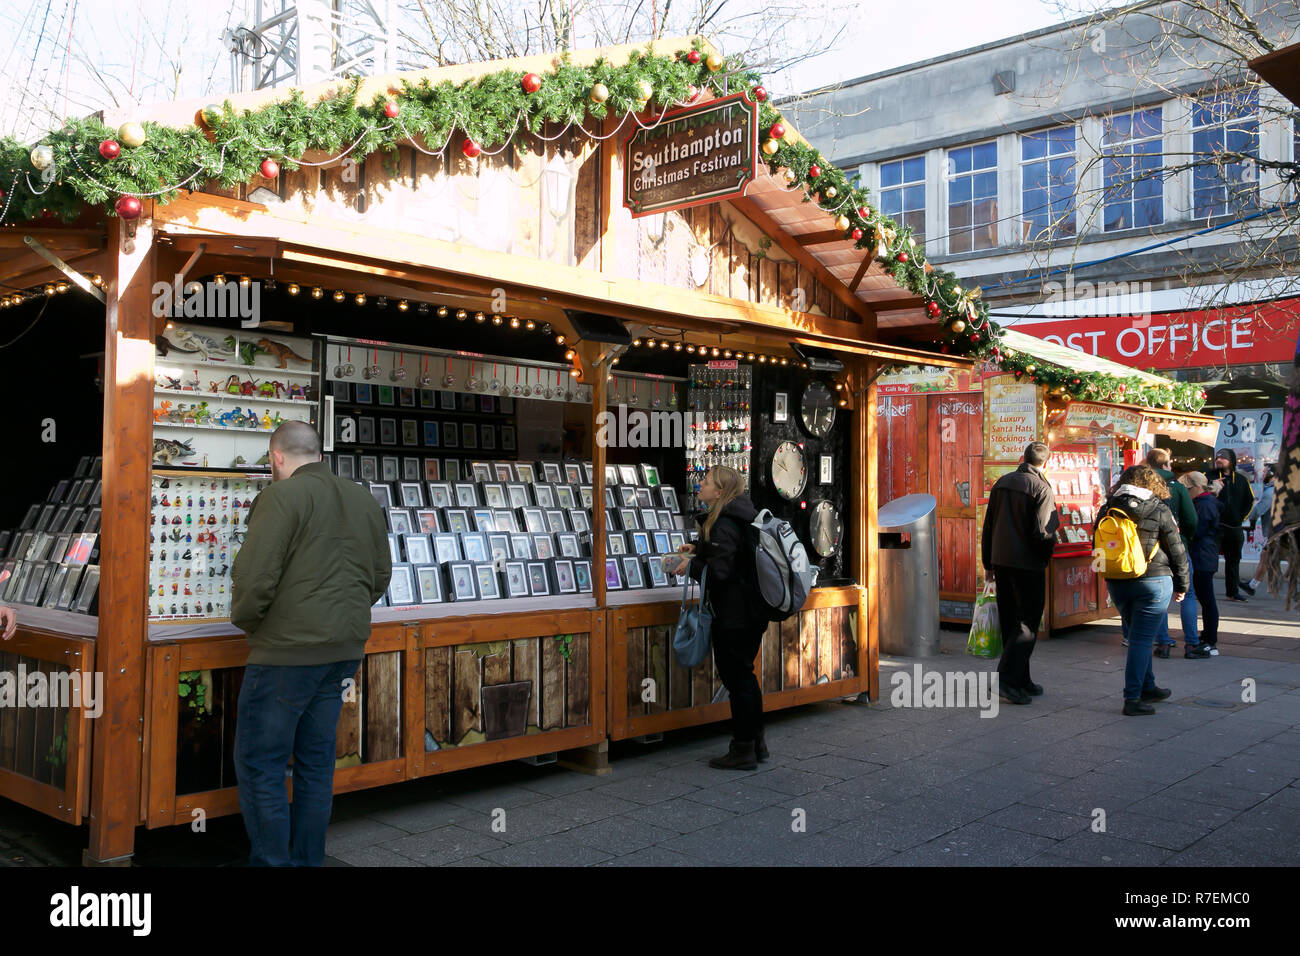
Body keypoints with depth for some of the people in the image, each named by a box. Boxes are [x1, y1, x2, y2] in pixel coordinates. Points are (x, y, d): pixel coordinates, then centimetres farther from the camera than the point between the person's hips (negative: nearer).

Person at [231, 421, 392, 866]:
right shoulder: (364, 500, 12)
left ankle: (272, 861, 7)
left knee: (259, 765, 4)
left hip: (288, 650, -7)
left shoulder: (283, 496, -11)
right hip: (344, 650, 8)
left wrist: (246, 620, 1)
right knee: (316, 763, 15)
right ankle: (307, 860, 24)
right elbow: (380, 575, 17)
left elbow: (254, 576, -17)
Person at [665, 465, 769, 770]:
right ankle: (756, 743, 29)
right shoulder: (740, 519, 11)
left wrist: (690, 565, -9)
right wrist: (698, 550, 16)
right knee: (744, 675, 19)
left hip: (733, 617, -10)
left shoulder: (723, 525, -19)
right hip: (752, 613, 10)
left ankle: (743, 750, 9)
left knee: (737, 678, 0)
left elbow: (720, 571, -25)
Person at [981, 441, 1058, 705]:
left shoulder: (1001, 483, 10)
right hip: (1028, 564, -7)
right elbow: (1043, 532, -19)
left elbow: (987, 526, 12)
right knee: (1028, 623, -1)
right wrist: (1047, 554, 3)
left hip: (1001, 562, 7)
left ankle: (1021, 680, 20)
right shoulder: (1041, 488, -11)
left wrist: (988, 563, 18)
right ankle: (1006, 678, -10)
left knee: (1010, 621, 13)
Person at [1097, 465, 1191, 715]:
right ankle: (1132, 699, -3)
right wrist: (1182, 584, 8)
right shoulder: (1159, 511, -6)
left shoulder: (1107, 510, 6)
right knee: (1142, 640, -2)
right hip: (1152, 582, -5)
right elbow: (1177, 551, -3)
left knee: (1138, 637, 20)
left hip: (1116, 582, 5)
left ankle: (1147, 687, 30)